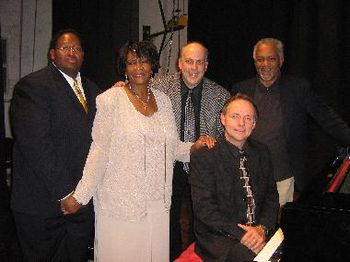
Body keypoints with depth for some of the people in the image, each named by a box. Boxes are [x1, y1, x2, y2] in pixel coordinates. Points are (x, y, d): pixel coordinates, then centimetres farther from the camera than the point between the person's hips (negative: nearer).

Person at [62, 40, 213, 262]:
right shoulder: (112, 99, -7)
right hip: (120, 202, -4)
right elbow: (100, 150, -8)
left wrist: (194, 146, -4)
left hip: (158, 202, 4)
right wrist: (81, 196, -12)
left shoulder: (163, 99, 8)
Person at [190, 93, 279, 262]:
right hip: (217, 237, -5)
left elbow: (271, 197, 13)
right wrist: (241, 234, -21)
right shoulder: (202, 157, -6)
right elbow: (204, 208, -12)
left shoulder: (261, 152, 11)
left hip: (257, 233, 6)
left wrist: (262, 228, -7)